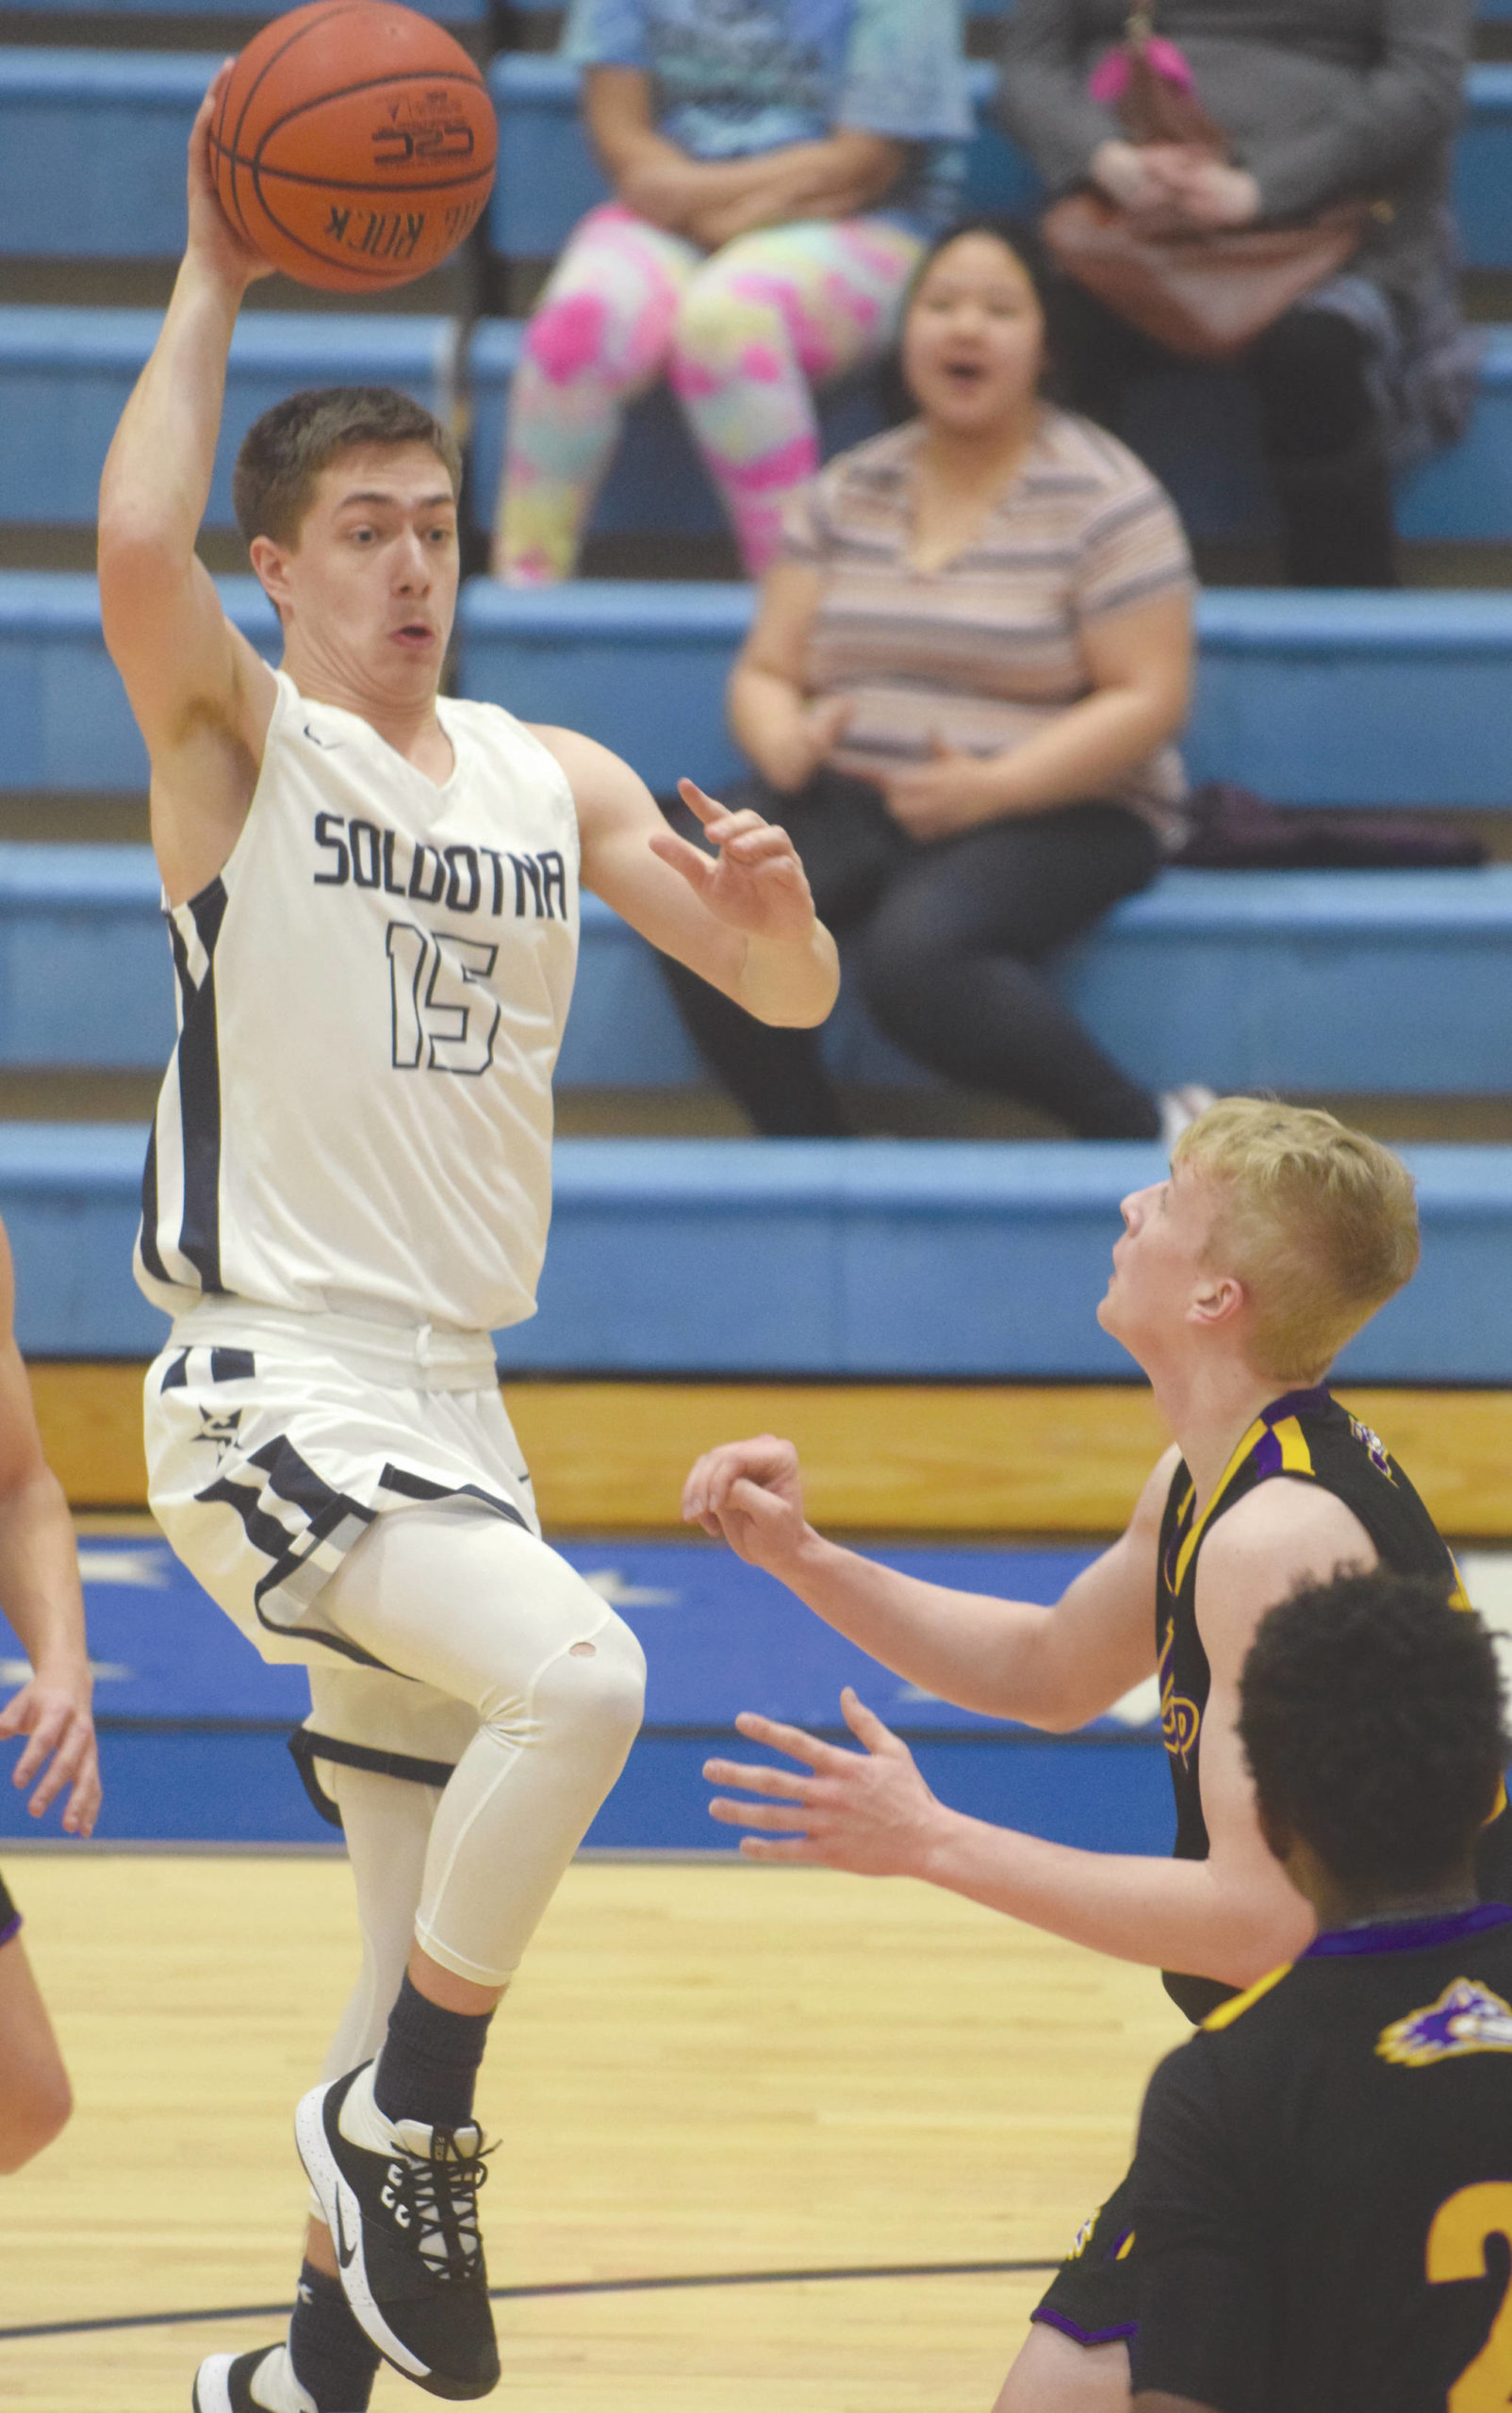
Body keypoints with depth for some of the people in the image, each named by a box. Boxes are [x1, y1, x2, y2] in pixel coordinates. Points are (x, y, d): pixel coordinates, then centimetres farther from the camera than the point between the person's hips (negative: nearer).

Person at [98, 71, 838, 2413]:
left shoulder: (556, 782, 12)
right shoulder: (238, 742, -4)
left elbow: (788, 995, 12)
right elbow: (132, 547, -25)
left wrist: (775, 907, -11)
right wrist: (215, 280, -16)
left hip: (449, 1406, 7)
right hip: (270, 1396, -7)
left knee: (436, 1957, 10)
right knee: (578, 1674, -30)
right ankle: (402, 2124, -12)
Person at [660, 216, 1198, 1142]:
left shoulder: (1105, 498, -3)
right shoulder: (850, 492, 13)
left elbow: (1149, 700, -9)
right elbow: (766, 670, 13)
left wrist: (994, 787, -21)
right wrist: (784, 743, -12)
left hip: (1056, 813, -5)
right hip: (850, 798, 5)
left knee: (910, 952, -36)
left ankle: (1137, 1129, -17)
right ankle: (813, 1153, -12)